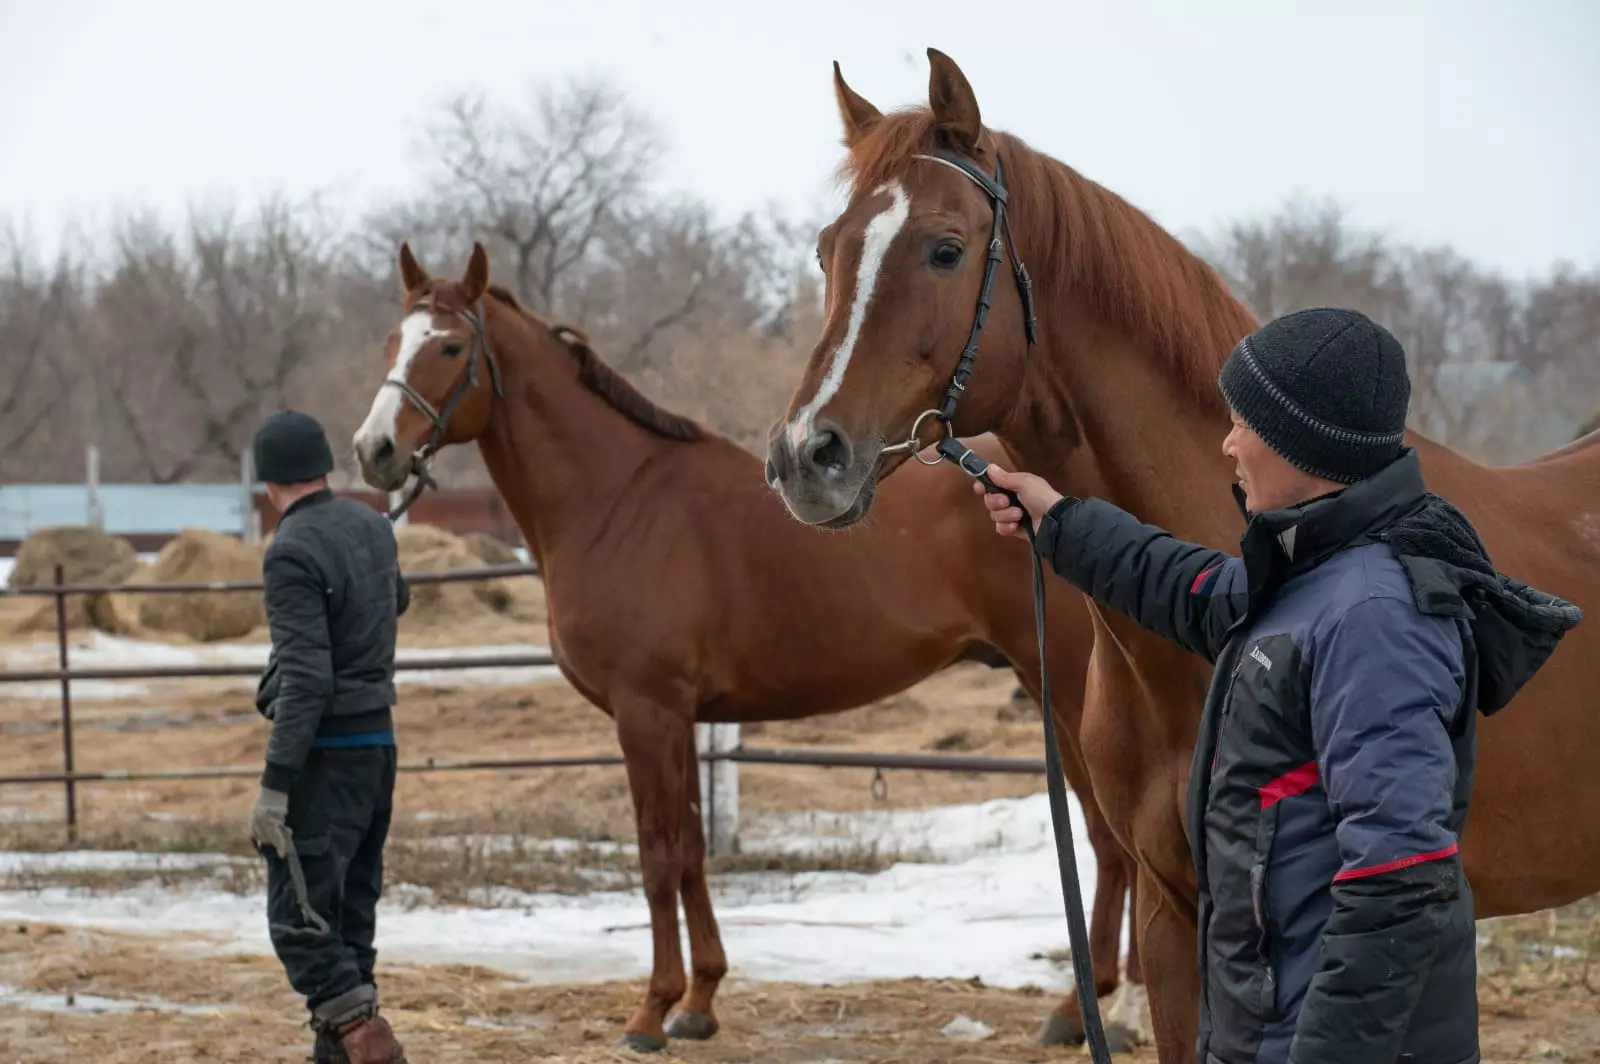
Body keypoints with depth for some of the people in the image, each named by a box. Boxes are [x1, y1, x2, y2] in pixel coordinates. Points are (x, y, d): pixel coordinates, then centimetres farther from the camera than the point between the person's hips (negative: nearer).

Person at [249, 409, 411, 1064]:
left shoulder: (293, 552, -18)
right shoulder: (372, 527, 7)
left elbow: (304, 679, -24)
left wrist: (274, 787, -24)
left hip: (324, 753, -8)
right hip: (378, 740, 8)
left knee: (298, 918, -6)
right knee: (349, 916, 14)